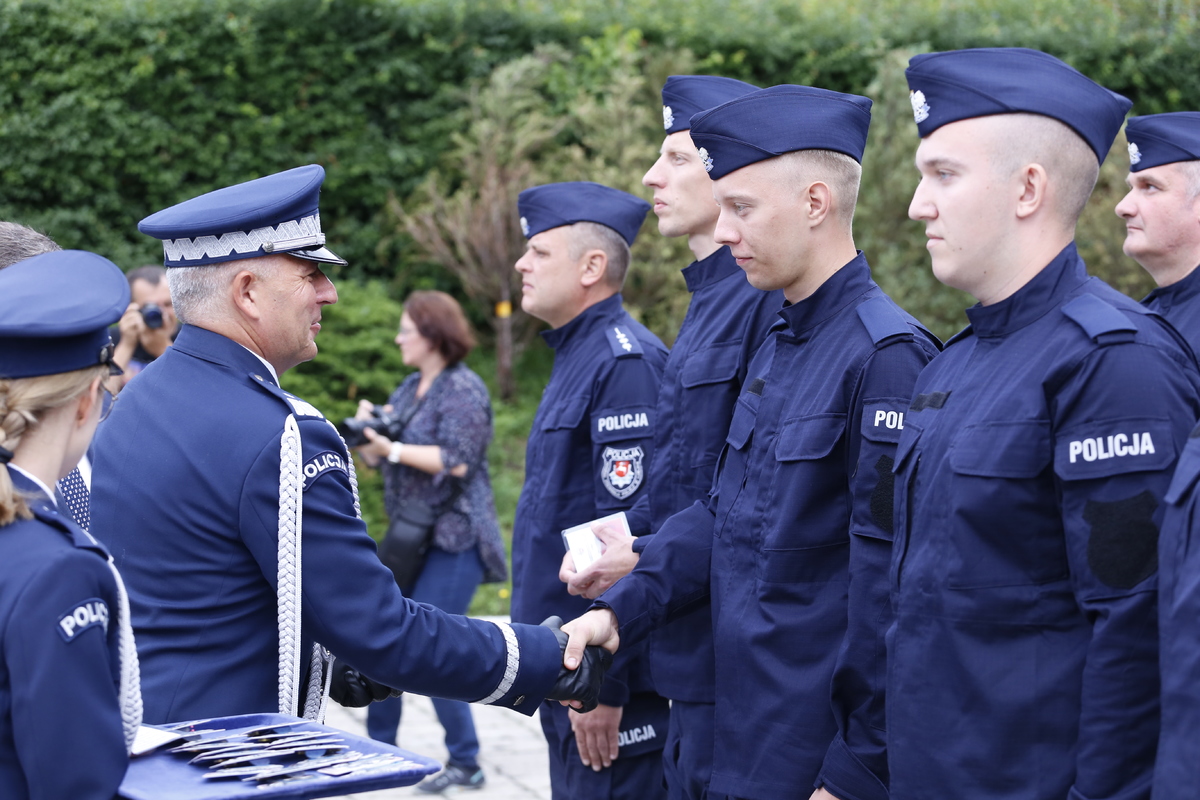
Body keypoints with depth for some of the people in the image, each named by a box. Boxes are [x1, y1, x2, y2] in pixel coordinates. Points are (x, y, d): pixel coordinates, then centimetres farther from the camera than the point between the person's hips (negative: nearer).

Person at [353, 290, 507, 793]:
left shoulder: (463, 389, -11)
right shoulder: (410, 388, 14)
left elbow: (455, 461, -21)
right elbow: (382, 458, 12)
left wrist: (393, 448, -22)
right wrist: (368, 435, -9)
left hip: (453, 538, -9)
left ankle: (465, 764, 1)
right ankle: (381, 747, 24)